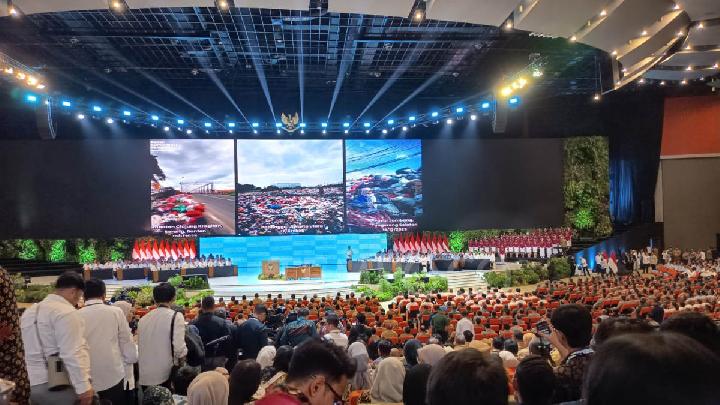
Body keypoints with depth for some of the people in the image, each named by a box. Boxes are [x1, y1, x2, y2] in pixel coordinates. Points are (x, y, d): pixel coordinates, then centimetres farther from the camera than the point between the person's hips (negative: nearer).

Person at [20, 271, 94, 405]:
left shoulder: (29, 312, 15)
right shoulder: (66, 312, -14)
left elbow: (30, 349, 19)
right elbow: (73, 355, -20)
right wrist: (84, 387, -19)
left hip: (33, 385, 9)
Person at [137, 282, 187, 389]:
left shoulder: (143, 319, 5)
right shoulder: (176, 317, -10)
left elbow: (139, 346, 11)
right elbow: (179, 349, -17)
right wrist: (185, 352, 3)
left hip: (145, 375, 5)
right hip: (166, 375, -5)